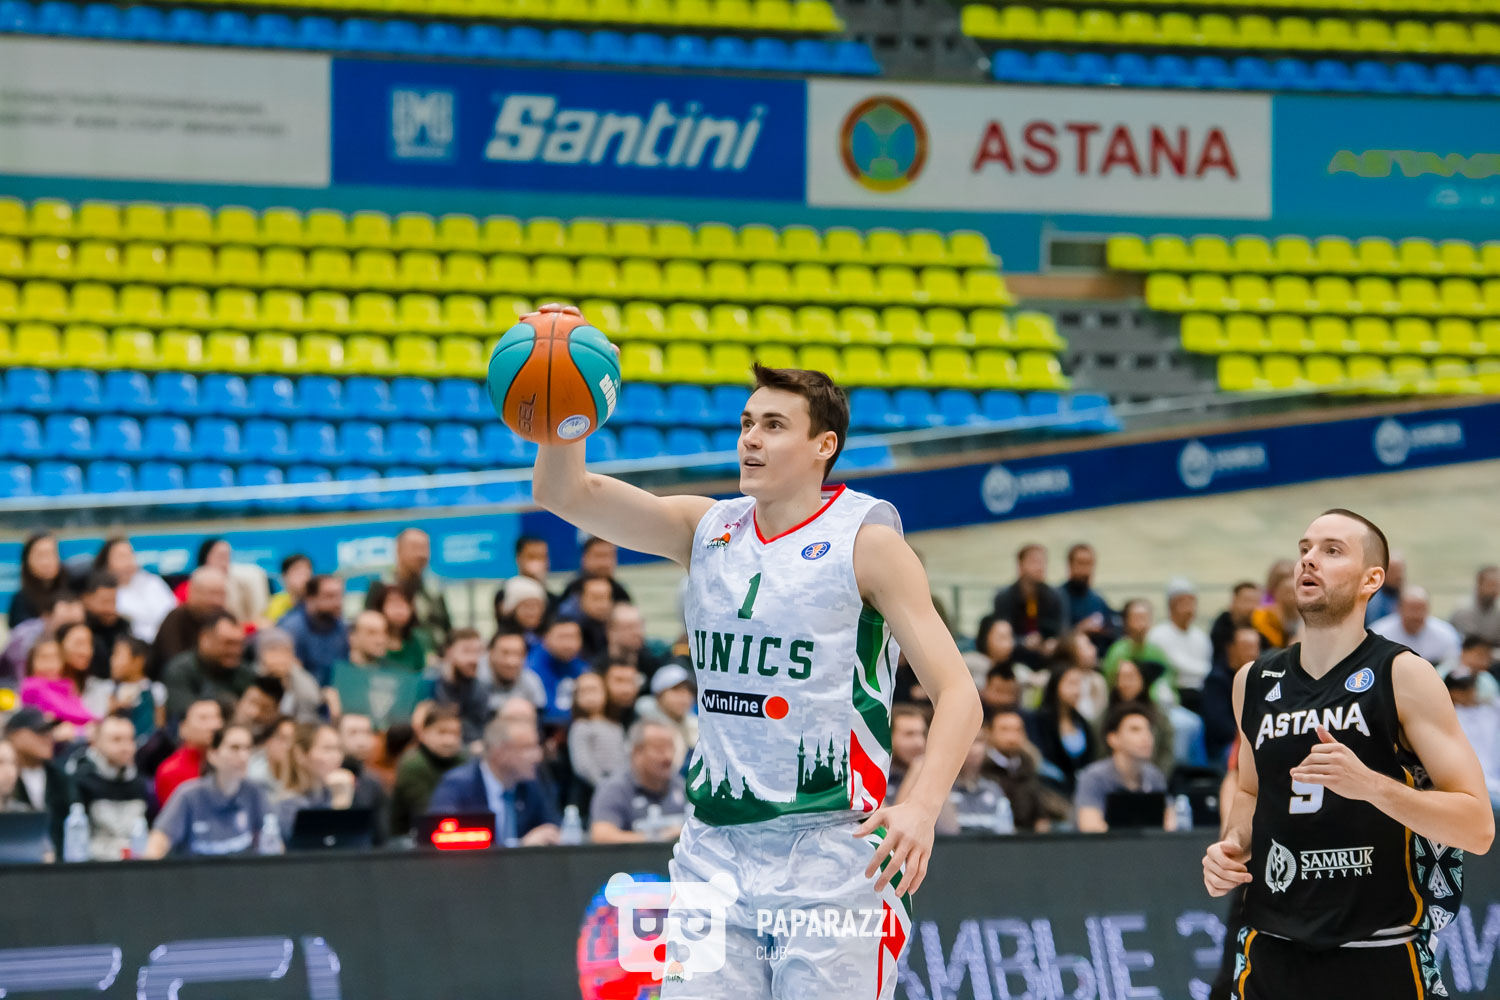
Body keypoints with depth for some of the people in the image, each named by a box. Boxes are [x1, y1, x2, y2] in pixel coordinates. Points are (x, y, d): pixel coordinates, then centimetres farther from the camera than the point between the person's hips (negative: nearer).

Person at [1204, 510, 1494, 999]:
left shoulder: (1403, 676, -8)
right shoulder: (1254, 682, 7)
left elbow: (1478, 828, -14)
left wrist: (1370, 784, -27)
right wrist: (1233, 845, 4)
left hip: (1379, 960, -4)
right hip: (1274, 954, 4)